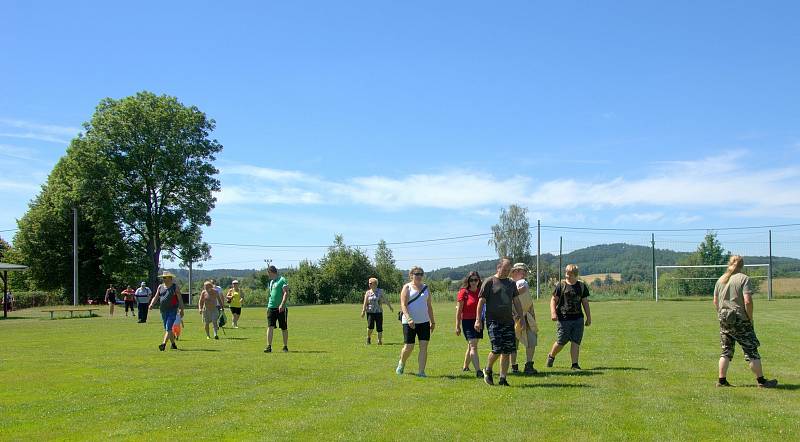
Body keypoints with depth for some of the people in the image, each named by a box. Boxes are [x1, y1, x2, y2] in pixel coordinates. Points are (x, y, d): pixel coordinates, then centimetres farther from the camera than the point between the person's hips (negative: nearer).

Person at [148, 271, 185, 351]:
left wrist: (181, 310, -7)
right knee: (166, 329, 11)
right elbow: (156, 297, 10)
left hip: (172, 310, -6)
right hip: (163, 311, 6)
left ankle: (164, 344, -24)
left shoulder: (175, 286, -2)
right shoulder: (160, 287, 11)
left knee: (168, 328, -15)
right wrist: (151, 304, -10)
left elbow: (180, 299, -3)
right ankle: (173, 344, 24)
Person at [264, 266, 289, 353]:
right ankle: (269, 346, -9)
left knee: (284, 328, 4)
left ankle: (285, 347, 15)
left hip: (281, 308, -6)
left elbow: (286, 293, -16)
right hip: (271, 307, 6)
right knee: (270, 327, -6)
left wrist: (282, 304, -26)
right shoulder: (271, 281, 17)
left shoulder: (282, 280, -8)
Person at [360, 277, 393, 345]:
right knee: (370, 326, -15)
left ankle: (380, 341, 14)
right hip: (370, 312, -1)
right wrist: (363, 311, -9)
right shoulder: (368, 292, 4)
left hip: (378, 312, 1)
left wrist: (390, 306, 18)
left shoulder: (380, 291, 3)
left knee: (379, 327, 0)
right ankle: (368, 337, 12)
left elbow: (385, 300, 12)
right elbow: (365, 303, 1)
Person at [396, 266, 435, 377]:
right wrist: (409, 318, -25)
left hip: (424, 322, 4)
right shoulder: (407, 288, -2)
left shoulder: (425, 288, 13)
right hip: (409, 322, -4)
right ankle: (401, 364, 28)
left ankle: (421, 372, -3)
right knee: (408, 347, -2)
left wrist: (432, 322, 14)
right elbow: (403, 305, -11)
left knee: (424, 347, -5)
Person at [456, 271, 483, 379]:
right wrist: (457, 326, -6)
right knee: (473, 346, -14)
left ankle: (465, 367, 37)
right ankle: (478, 371, -22)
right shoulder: (463, 292, -7)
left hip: (478, 321, 5)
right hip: (467, 321, -5)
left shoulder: (481, 292, 5)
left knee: (471, 346, 18)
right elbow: (459, 310, -5)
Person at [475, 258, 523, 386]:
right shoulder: (489, 282, -1)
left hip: (508, 321, 5)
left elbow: (516, 302, 20)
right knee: (497, 349, -13)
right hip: (493, 321, -5)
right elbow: (481, 301, -2)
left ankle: (503, 378, 9)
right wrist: (478, 320, -7)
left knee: (507, 351, 1)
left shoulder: (511, 284, 15)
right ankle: (488, 371, 13)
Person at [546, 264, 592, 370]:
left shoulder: (582, 286, 10)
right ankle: (551, 356, 27)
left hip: (578, 318, 3)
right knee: (561, 342, 1)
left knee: (576, 342, -3)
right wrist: (553, 312, -14)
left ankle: (575, 364, 2)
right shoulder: (561, 285, 0)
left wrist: (589, 317, 13)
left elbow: (585, 303, 15)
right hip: (563, 318, -3)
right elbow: (553, 299, 0)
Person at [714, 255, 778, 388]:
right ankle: (761, 380, 8)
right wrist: (750, 317, -7)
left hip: (724, 320, 6)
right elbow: (747, 301, -17)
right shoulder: (744, 279, -9)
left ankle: (722, 380, 10)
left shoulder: (721, 280, 9)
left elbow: (715, 301, 13)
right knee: (751, 350, 2)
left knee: (726, 351, 11)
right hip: (740, 320, -5)